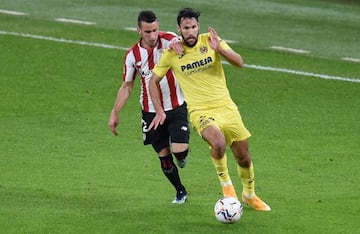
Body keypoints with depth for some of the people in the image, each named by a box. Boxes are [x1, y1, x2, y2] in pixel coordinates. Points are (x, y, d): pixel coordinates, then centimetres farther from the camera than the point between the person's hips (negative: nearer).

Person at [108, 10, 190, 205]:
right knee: (163, 156, 6)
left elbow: (178, 42, -35)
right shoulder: (132, 55, -2)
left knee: (179, 150, -17)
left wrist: (177, 44, -59)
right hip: (150, 112, 2)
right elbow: (126, 87, 6)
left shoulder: (168, 40, -11)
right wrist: (114, 113, 3)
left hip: (176, 107, -2)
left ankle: (182, 156, 21)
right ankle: (180, 191, 28)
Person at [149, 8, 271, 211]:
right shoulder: (172, 53, -5)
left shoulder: (210, 41, -3)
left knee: (244, 156, 9)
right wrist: (159, 111, 0)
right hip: (201, 112, -3)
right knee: (218, 142, -33)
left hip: (226, 106, 3)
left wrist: (220, 49, -27)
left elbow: (239, 62, -10)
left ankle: (249, 195, 36)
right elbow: (154, 81, 8)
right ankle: (226, 183, -7)